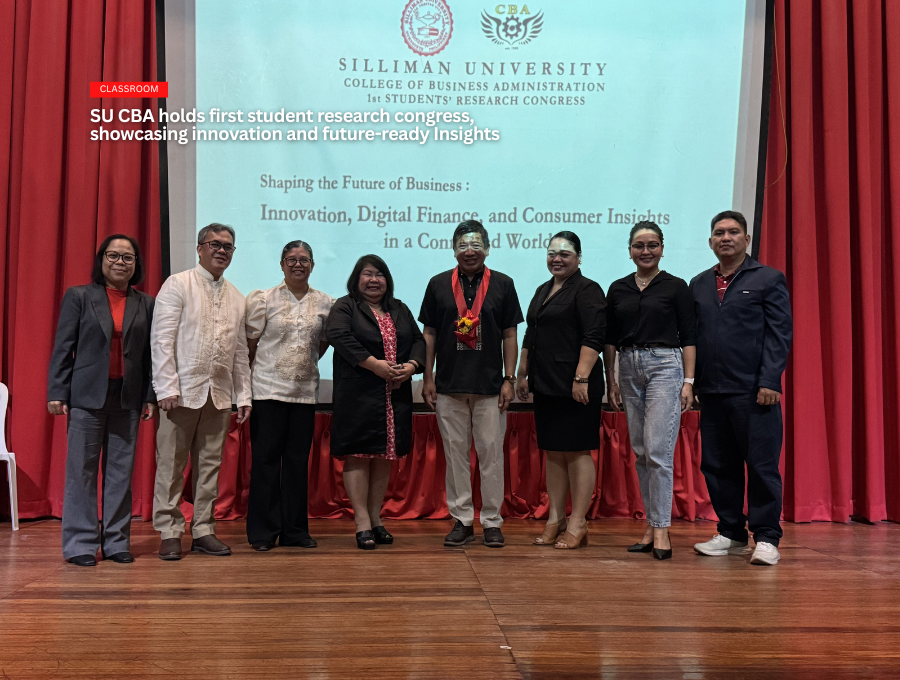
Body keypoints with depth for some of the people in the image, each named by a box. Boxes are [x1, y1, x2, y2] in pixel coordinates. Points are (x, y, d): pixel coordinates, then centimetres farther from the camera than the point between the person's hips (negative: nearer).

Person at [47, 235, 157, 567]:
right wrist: (57, 392, -4)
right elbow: (63, 347, 1)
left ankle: (117, 541, 14)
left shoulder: (145, 304, 9)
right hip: (87, 396, -2)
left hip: (128, 398, 2)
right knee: (82, 470, 1)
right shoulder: (79, 296, 4)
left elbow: (150, 352, 9)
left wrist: (150, 396, 4)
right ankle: (81, 544, 9)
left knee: (121, 471, 6)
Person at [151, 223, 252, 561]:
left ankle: (203, 531, 18)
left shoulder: (236, 297, 15)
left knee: (209, 464, 9)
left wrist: (244, 394, 11)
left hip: (220, 394, 5)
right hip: (183, 391, -5)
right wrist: (167, 388, -14)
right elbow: (161, 340, -8)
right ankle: (169, 533, 11)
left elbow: (241, 350, 16)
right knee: (171, 464, 1)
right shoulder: (177, 285, -1)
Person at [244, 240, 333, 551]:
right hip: (268, 389, -2)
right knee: (265, 458, 0)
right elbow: (251, 342, 5)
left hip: (305, 391, 3)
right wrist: (256, 372, 4)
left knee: (298, 460, 7)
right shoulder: (264, 299, 1)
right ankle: (263, 531, 9)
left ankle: (295, 529, 17)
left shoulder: (325, 303, 7)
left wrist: (303, 363, 11)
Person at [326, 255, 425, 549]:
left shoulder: (400, 310, 20)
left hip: (395, 397, 5)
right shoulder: (344, 307, 3)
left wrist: (411, 366, -7)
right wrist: (374, 364, -20)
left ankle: (376, 518, 18)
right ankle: (362, 523, -1)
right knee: (358, 455, -6)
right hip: (358, 396, -5)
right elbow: (339, 336, -14)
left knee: (385, 456, 8)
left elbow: (418, 340, 14)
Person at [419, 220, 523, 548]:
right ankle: (462, 520, 16)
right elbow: (429, 334, 9)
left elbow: (510, 335, 6)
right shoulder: (439, 284, 8)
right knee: (455, 453, 6)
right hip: (449, 386, 1)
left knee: (491, 453, 1)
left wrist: (509, 379, 0)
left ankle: (492, 521, 13)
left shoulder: (503, 284, 5)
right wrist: (427, 378, 3)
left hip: (490, 386, -1)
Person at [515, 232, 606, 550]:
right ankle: (555, 519, 18)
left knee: (577, 452, -3)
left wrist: (581, 378, -21)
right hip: (546, 386, 8)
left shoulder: (587, 290, -6)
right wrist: (523, 374, 19)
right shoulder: (543, 291, 19)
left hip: (574, 386, -8)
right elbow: (530, 337, 23)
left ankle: (577, 524, 3)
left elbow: (593, 338, -15)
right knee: (553, 452, 11)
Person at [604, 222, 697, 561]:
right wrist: (611, 381, 7)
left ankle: (662, 529, -4)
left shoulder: (676, 287, 1)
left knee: (658, 450, -11)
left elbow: (689, 338, -1)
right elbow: (610, 339, 12)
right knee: (641, 452, 8)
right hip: (629, 369, 5)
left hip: (665, 366, -4)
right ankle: (652, 526, 17)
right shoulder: (618, 289, 10)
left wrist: (689, 381, -7)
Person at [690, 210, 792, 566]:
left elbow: (780, 334, -2)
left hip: (754, 390, -4)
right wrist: (692, 383, 8)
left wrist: (769, 382, -11)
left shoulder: (769, 279, 4)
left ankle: (766, 538, 10)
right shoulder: (699, 284, 17)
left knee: (762, 466, -1)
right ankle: (731, 534, 20)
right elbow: (692, 336, 15)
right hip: (712, 391, 5)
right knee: (717, 466, 8)